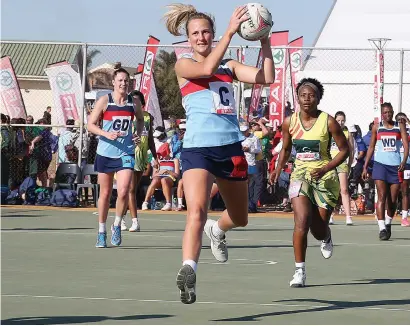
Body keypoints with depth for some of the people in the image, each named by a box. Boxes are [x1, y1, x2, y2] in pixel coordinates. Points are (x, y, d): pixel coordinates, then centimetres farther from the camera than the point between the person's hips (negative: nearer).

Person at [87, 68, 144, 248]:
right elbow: (90, 124, -4)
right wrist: (107, 134, -20)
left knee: (123, 191, -16)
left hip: (126, 153, 1)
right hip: (105, 152, -1)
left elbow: (140, 120, 22)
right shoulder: (104, 101, -5)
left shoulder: (134, 102, 3)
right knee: (105, 193, 8)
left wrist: (138, 134, 2)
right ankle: (101, 231, 22)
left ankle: (117, 225, 7)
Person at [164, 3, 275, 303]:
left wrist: (264, 42, -8)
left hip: (231, 147, 5)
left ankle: (217, 230, 55)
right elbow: (207, 68, -22)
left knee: (240, 218, 22)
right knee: (197, 212, -28)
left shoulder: (229, 65, 11)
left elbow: (267, 78, 0)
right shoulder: (183, 65, 0)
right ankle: (188, 271, -38)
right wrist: (230, 32, -26)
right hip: (198, 148, -5)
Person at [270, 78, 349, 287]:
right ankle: (299, 270, -13)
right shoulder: (290, 122, -1)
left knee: (318, 228, 5)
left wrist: (324, 169, -17)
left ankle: (326, 238, 46)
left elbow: (344, 150, -5)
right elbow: (286, 148, 15)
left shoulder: (328, 122, -10)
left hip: (324, 177, -1)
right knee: (302, 221, -20)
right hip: (300, 175, 1)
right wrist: (278, 169, -1)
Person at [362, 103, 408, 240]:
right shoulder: (377, 127, 8)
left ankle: (388, 223, 30)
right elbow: (371, 148, 13)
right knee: (382, 197, -12)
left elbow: (406, 145, -4)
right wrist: (365, 167, 8)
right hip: (380, 164, -1)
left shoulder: (400, 126, 5)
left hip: (396, 166, 1)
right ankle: (382, 229, -16)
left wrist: (404, 161, -21)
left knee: (392, 200, 7)